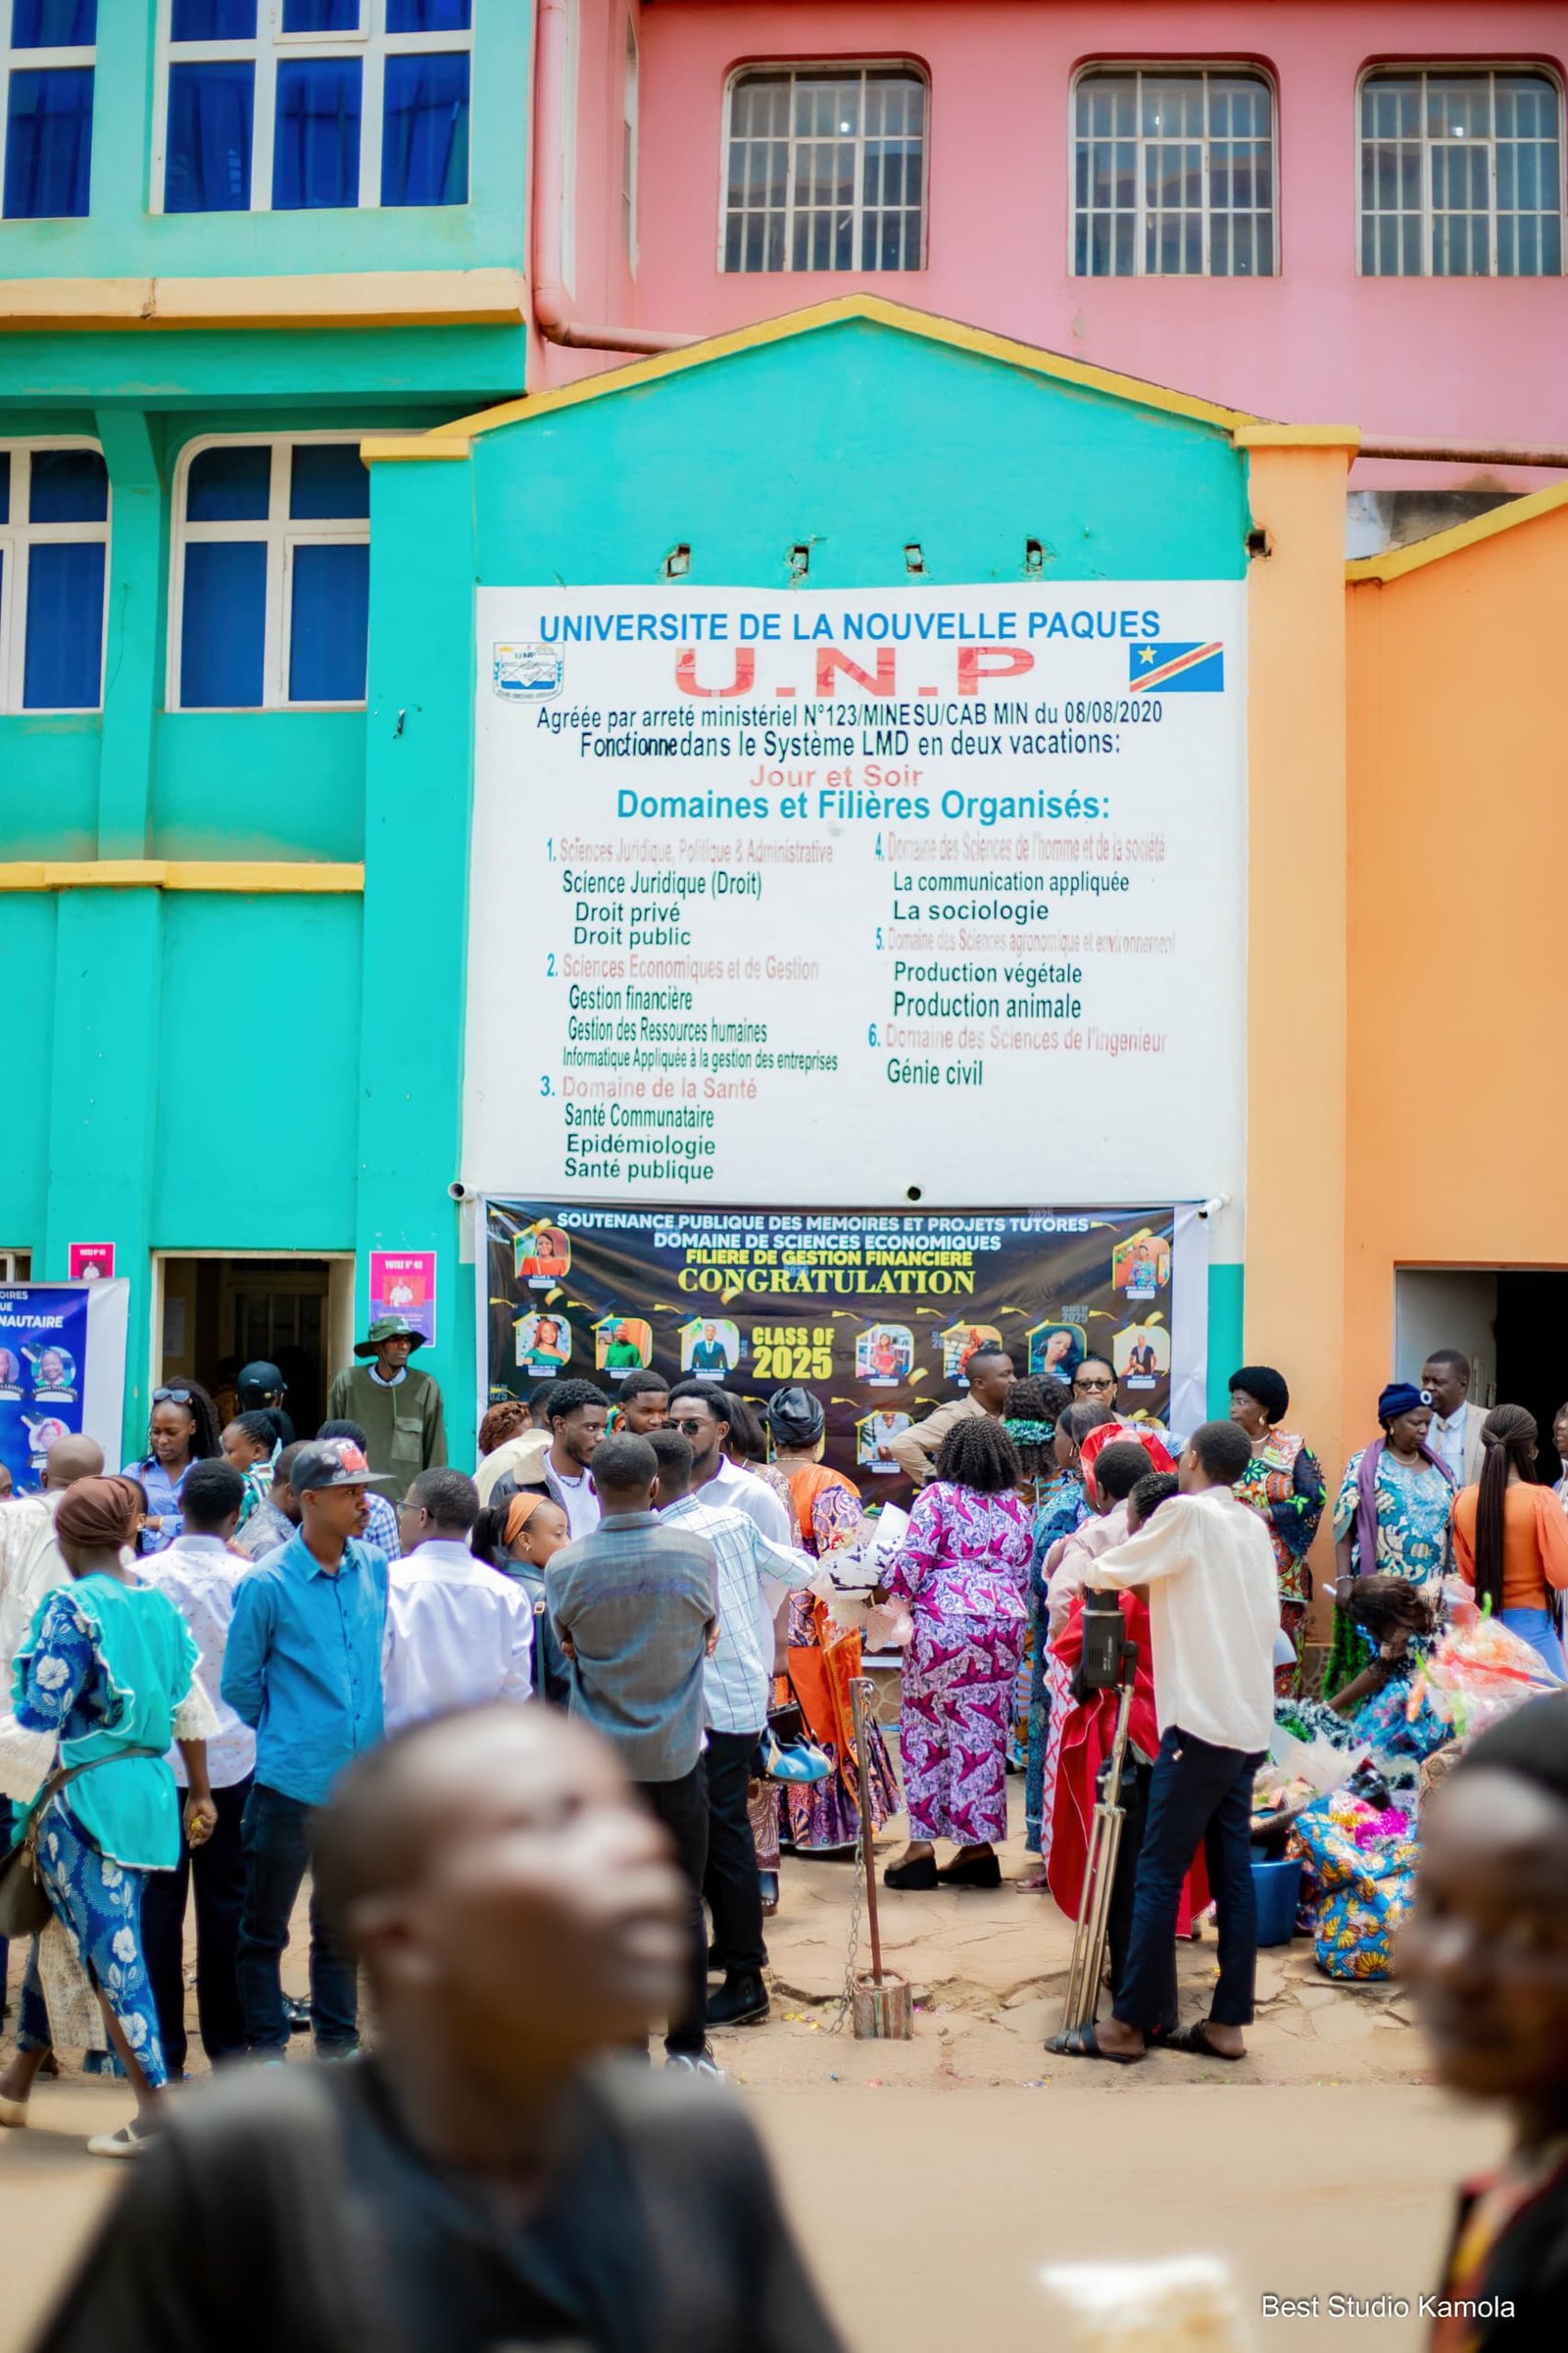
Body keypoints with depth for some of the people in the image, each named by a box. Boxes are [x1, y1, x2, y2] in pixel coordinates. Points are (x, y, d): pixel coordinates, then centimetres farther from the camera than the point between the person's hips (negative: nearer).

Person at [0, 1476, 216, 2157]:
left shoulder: (69, 1608, -13)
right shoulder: (160, 1605, 7)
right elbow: (189, 1707, 12)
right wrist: (200, 1794, 19)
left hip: (84, 1794, -7)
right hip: (148, 1788, 7)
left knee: (109, 1947, -1)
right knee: (57, 1930, 20)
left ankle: (156, 2112, 0)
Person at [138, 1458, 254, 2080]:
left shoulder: (145, 1576, -8)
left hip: (158, 1760, 0)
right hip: (233, 1761, 0)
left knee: (159, 1903, 8)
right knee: (227, 1901, 8)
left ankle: (163, 2049, 11)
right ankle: (228, 2041, 14)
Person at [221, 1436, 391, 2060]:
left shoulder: (376, 1570, 1)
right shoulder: (268, 1583, -11)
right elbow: (238, 1684, -2)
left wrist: (377, 1738, 11)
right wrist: (282, 1735, 7)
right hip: (292, 1779, -4)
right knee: (264, 1926, 6)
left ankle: (337, 2042, 29)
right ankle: (266, 2049, 19)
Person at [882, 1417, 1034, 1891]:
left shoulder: (938, 1496, -3)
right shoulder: (1017, 1508, 12)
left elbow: (912, 1562, -9)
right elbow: (1022, 1576, 14)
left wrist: (888, 1594, 7)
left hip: (944, 1624, -5)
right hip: (1003, 1623, 5)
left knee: (926, 1729, 4)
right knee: (985, 1734, 8)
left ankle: (921, 1848, 5)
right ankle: (978, 1845, 10)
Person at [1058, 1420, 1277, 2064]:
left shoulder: (1187, 1513, -9)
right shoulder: (1254, 1527, 13)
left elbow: (1102, 1575, -4)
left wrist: (1100, 1567, 19)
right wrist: (1152, 1575, 16)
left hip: (1202, 1722, -8)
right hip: (1249, 1724, 8)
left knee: (1158, 1875, -3)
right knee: (1233, 1876, 9)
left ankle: (1128, 2026, 1)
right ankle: (1227, 2023, 12)